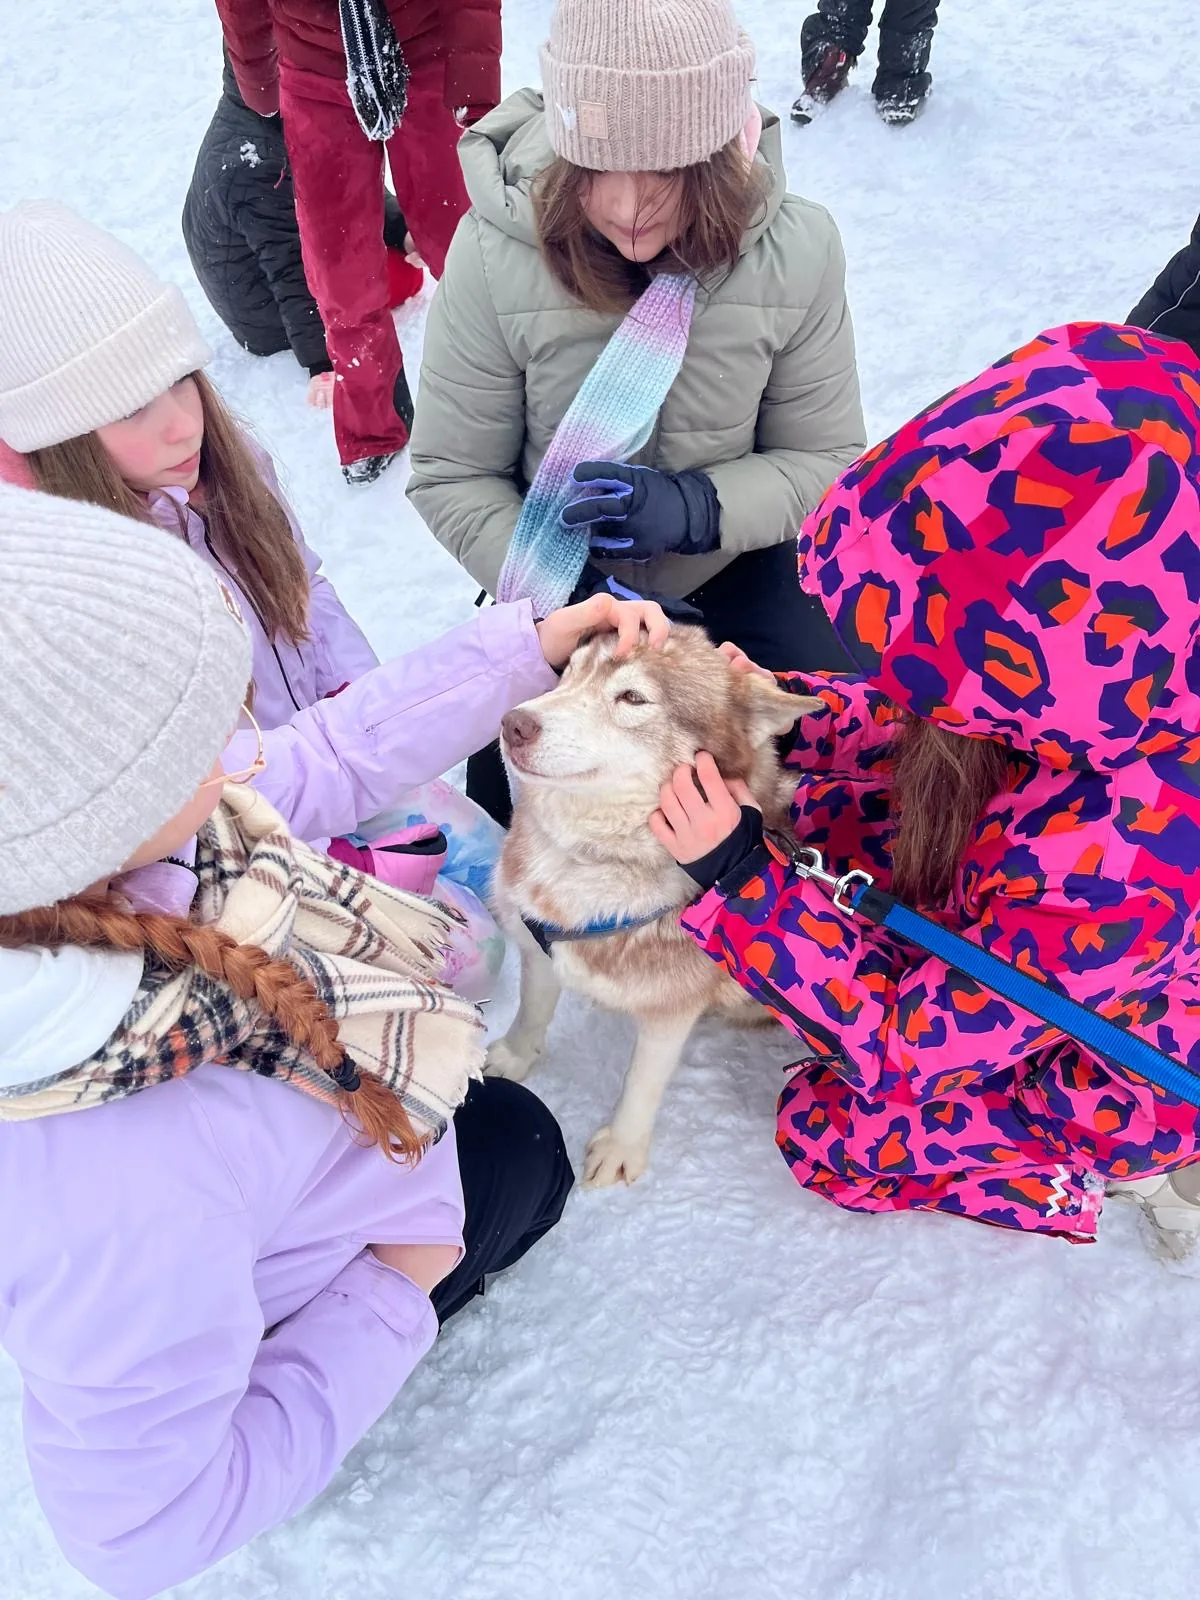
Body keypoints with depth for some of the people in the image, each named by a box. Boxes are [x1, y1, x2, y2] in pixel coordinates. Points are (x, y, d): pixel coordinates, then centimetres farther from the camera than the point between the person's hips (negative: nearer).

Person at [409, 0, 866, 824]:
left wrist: (696, 507, -29)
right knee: (510, 786, -11)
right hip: (562, 575, 0)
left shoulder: (796, 247, -19)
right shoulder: (496, 250, -23)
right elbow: (452, 477, -15)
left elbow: (828, 461, -10)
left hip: (730, 564, 1)